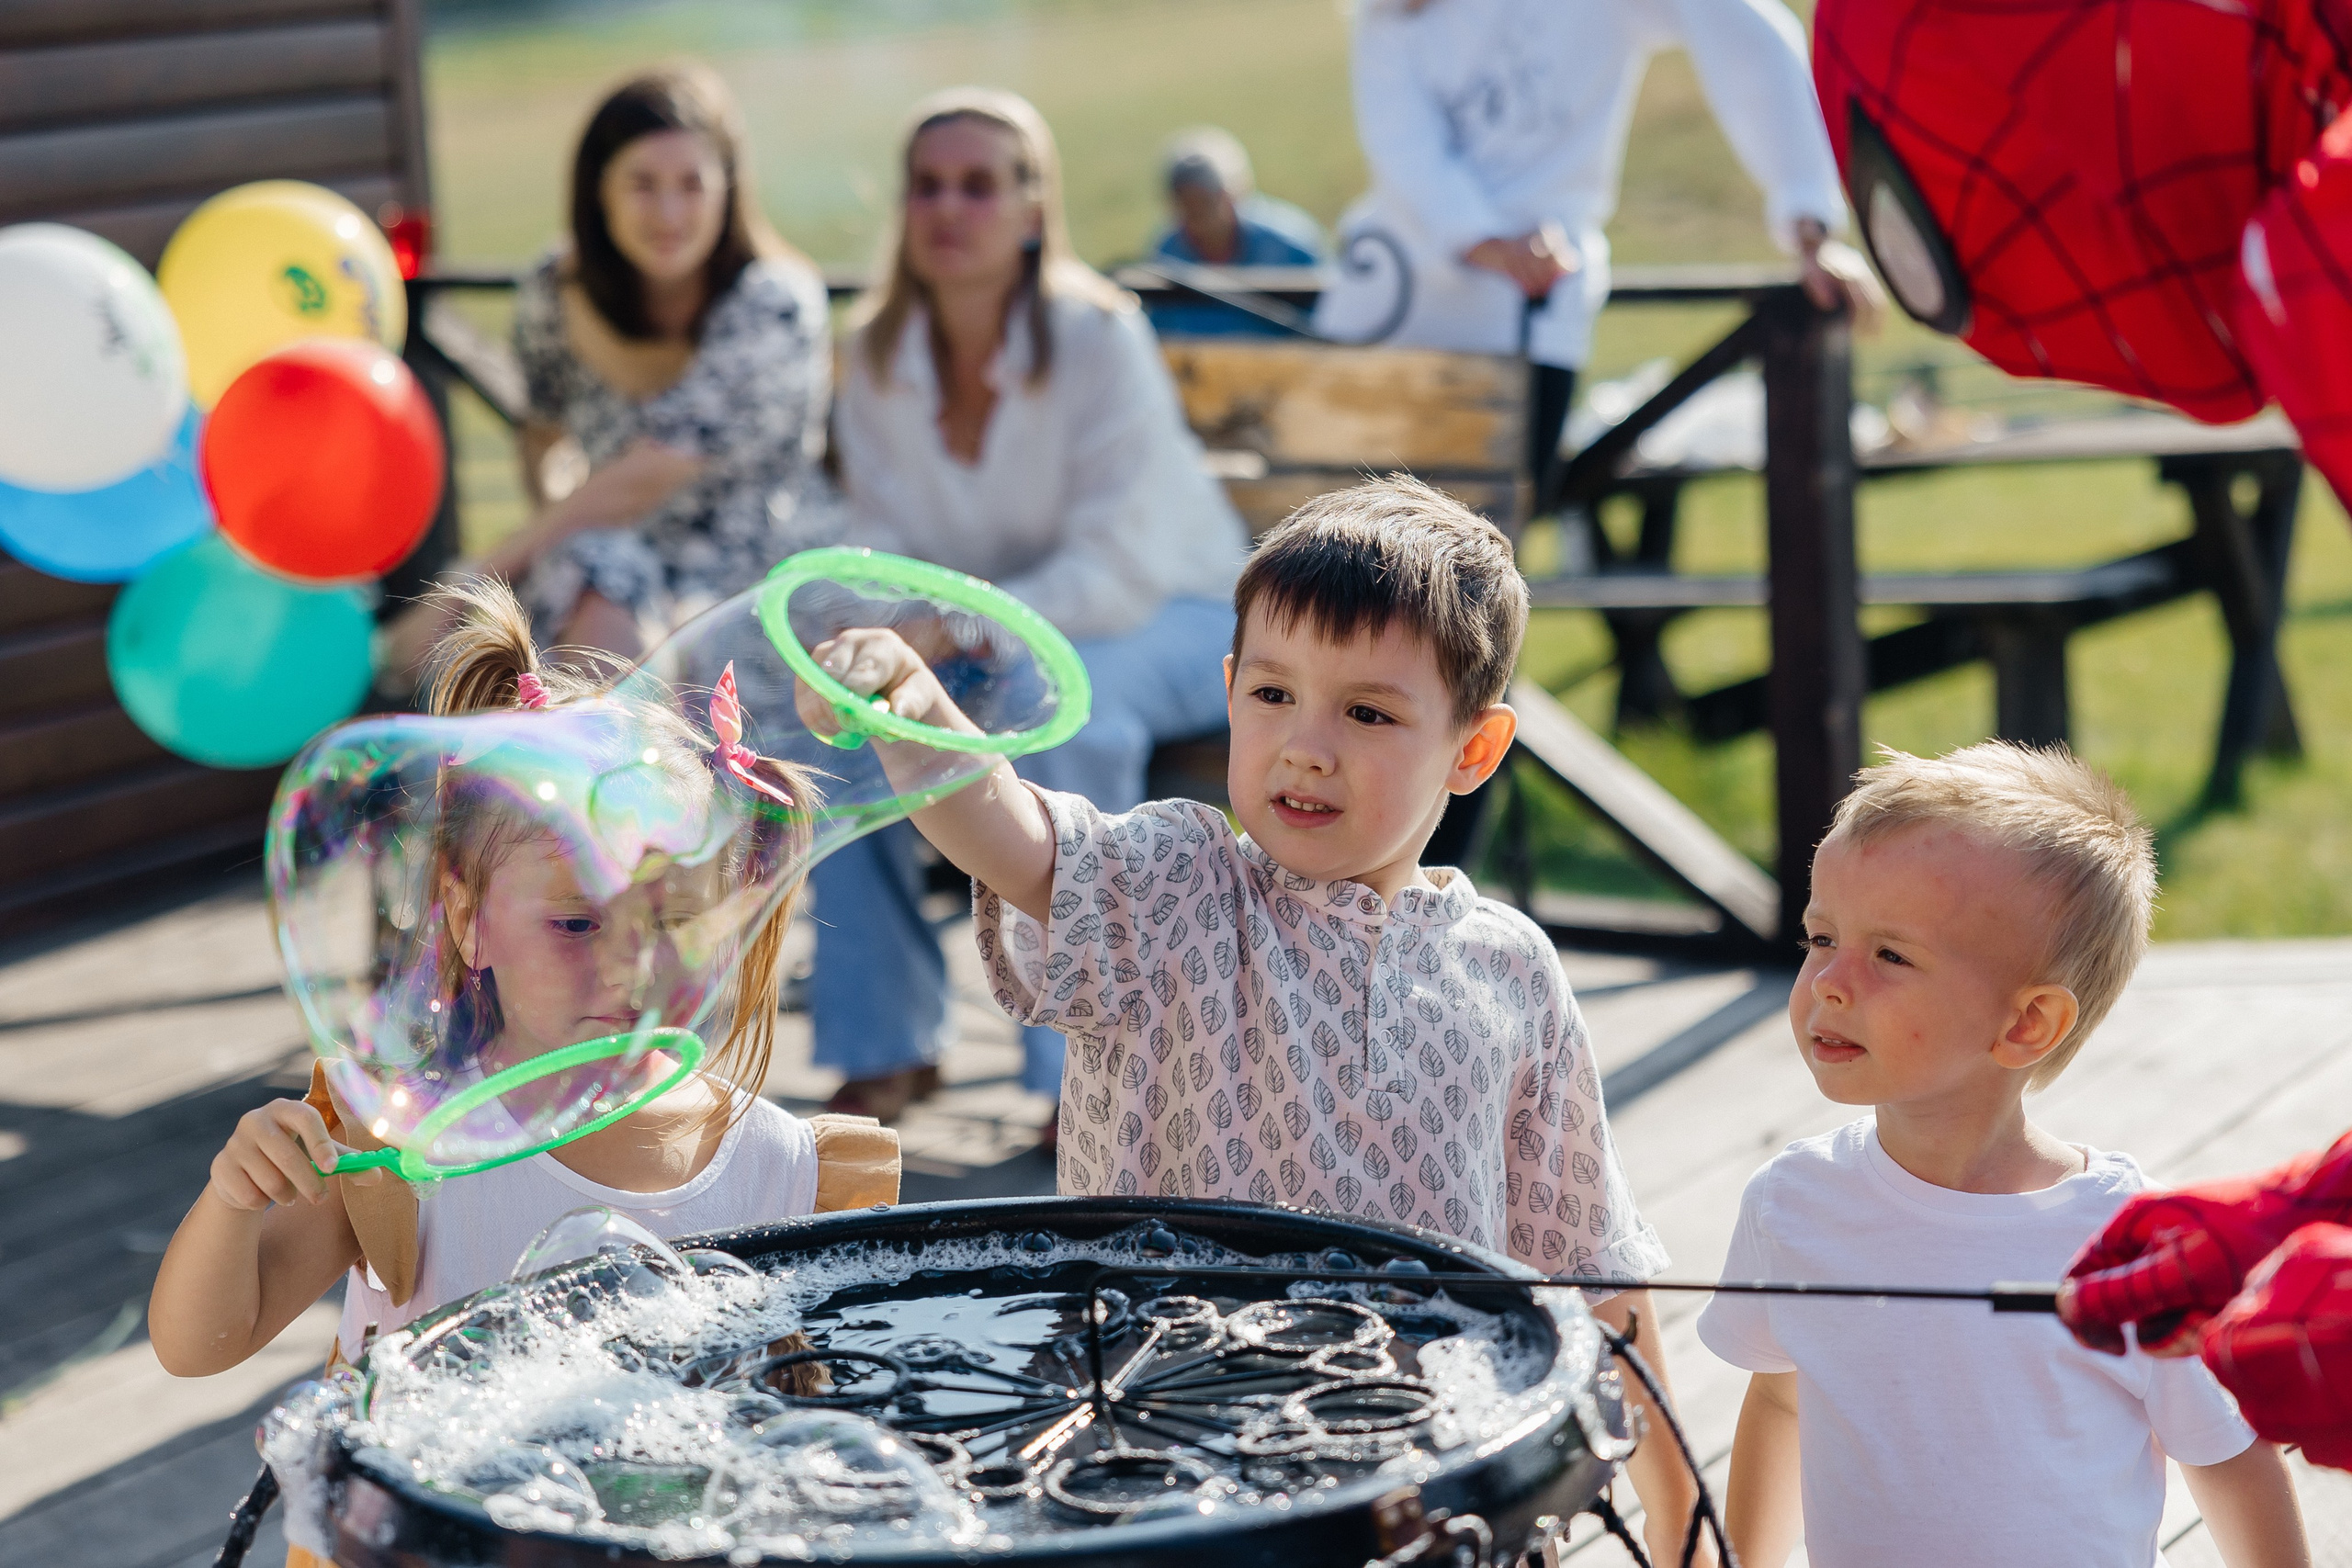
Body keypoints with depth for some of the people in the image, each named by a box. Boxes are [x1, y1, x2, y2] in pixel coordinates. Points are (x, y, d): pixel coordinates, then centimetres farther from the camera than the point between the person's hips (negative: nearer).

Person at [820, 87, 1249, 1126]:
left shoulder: (1097, 341, -22)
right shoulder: (877, 356, -6)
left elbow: (1118, 572, -26)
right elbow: (883, 547, -2)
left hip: (1173, 620, -5)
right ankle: (885, 1042, -6)